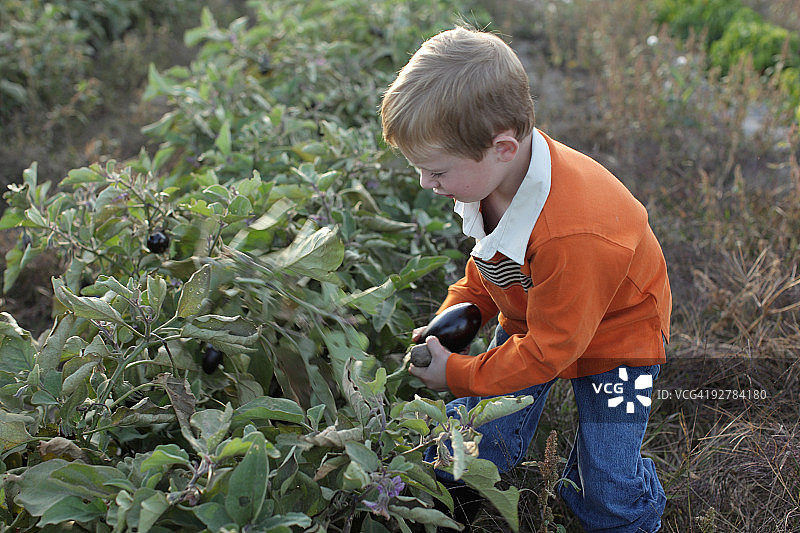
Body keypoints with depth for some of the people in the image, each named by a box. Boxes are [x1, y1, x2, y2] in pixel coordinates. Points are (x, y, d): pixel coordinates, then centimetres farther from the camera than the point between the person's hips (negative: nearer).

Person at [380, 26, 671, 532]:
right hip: (528, 320, 6)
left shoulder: (575, 236, -41)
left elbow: (549, 349, -28)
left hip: (612, 334, -6)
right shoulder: (491, 174, -15)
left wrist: (456, 373, -19)